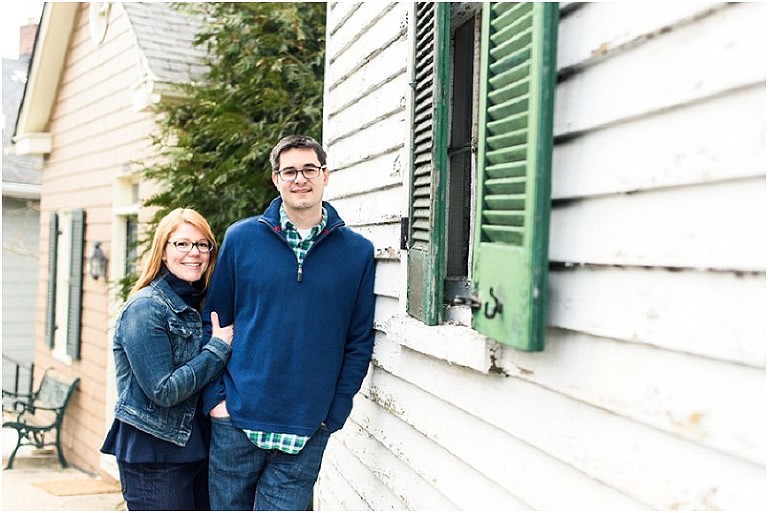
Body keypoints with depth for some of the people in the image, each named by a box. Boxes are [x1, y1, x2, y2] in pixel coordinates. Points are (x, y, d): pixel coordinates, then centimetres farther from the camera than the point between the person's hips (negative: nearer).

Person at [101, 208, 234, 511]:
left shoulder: (197, 306, 9)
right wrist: (219, 347, -15)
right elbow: (163, 391, -19)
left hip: (197, 449, 7)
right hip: (153, 455, -7)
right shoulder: (145, 308, -14)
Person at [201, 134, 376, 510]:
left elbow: (360, 341, 4)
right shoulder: (241, 238, 1)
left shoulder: (358, 252, 1)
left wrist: (333, 413, -1)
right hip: (236, 421, 1)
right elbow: (215, 321, 6)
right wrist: (215, 396, -2)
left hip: (307, 432, 0)